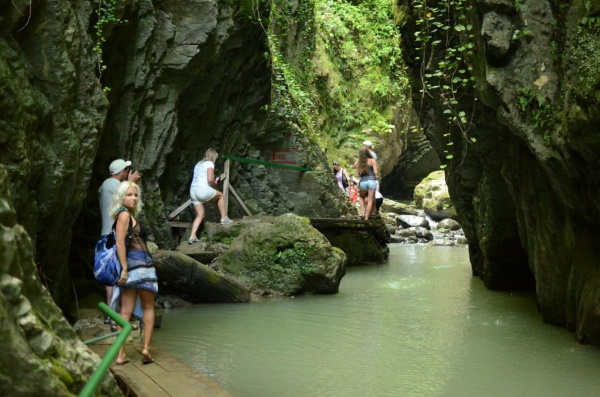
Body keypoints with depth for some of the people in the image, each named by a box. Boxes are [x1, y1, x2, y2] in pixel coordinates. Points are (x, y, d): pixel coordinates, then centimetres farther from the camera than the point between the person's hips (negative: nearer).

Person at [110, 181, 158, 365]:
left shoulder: (129, 215, 19)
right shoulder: (124, 214, -7)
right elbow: (120, 243, -16)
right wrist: (124, 268, -21)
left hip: (131, 267, 8)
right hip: (140, 265, -8)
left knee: (125, 311, 3)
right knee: (148, 308, 5)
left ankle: (121, 354, 2)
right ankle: (146, 348, 1)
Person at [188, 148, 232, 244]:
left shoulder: (198, 164, 24)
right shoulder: (210, 164, -1)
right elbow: (210, 179, -13)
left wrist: (212, 181, 17)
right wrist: (215, 182, 8)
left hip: (193, 190, 7)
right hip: (203, 190, -7)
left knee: (200, 215, 11)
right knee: (220, 195, 20)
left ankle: (193, 236, -1)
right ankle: (224, 218, 22)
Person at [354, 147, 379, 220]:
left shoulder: (358, 162, 5)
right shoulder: (372, 161, -1)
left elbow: (358, 174, 5)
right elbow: (376, 172, -5)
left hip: (363, 182, 2)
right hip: (372, 181, -2)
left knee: (361, 196, 28)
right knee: (370, 200, 5)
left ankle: (363, 211, 10)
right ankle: (366, 217, 0)